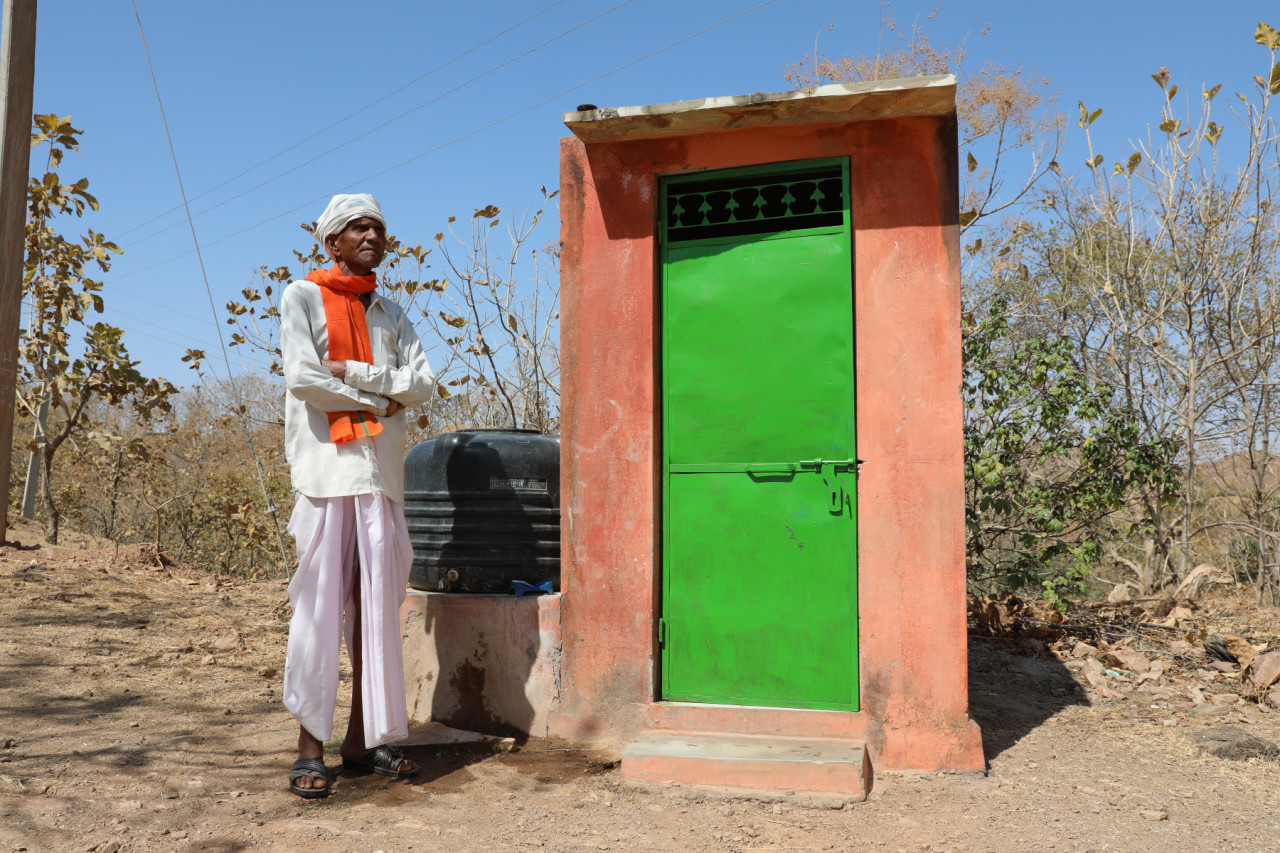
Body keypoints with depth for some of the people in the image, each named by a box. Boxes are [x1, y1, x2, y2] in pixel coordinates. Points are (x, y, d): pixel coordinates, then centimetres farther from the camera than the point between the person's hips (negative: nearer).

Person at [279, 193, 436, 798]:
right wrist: (382, 399, -4)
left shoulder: (390, 314, 20)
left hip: (381, 470, 4)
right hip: (325, 465, -4)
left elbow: (423, 384, 5)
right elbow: (302, 378, -8)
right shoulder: (301, 297, 7)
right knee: (320, 602, -6)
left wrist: (353, 372, -7)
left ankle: (364, 738, 10)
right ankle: (310, 747, 1)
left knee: (377, 604, 3)